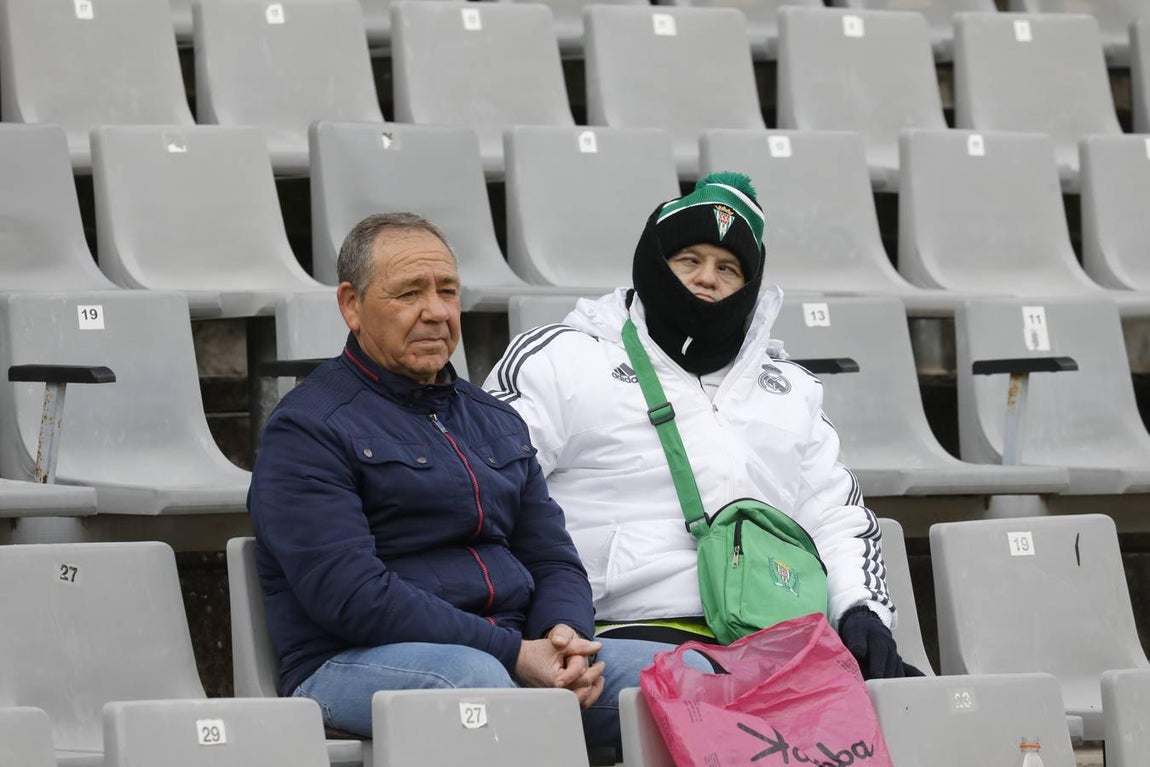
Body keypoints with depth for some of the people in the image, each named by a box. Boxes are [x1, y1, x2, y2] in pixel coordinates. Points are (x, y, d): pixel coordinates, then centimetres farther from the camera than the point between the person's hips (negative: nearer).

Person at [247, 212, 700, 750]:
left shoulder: (495, 421, 24)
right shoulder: (305, 431, -2)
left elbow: (553, 559, 22)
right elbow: (351, 596, -14)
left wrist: (565, 635, -5)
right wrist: (514, 654, -18)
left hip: (516, 651, 6)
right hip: (354, 663, -6)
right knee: (473, 676, -40)